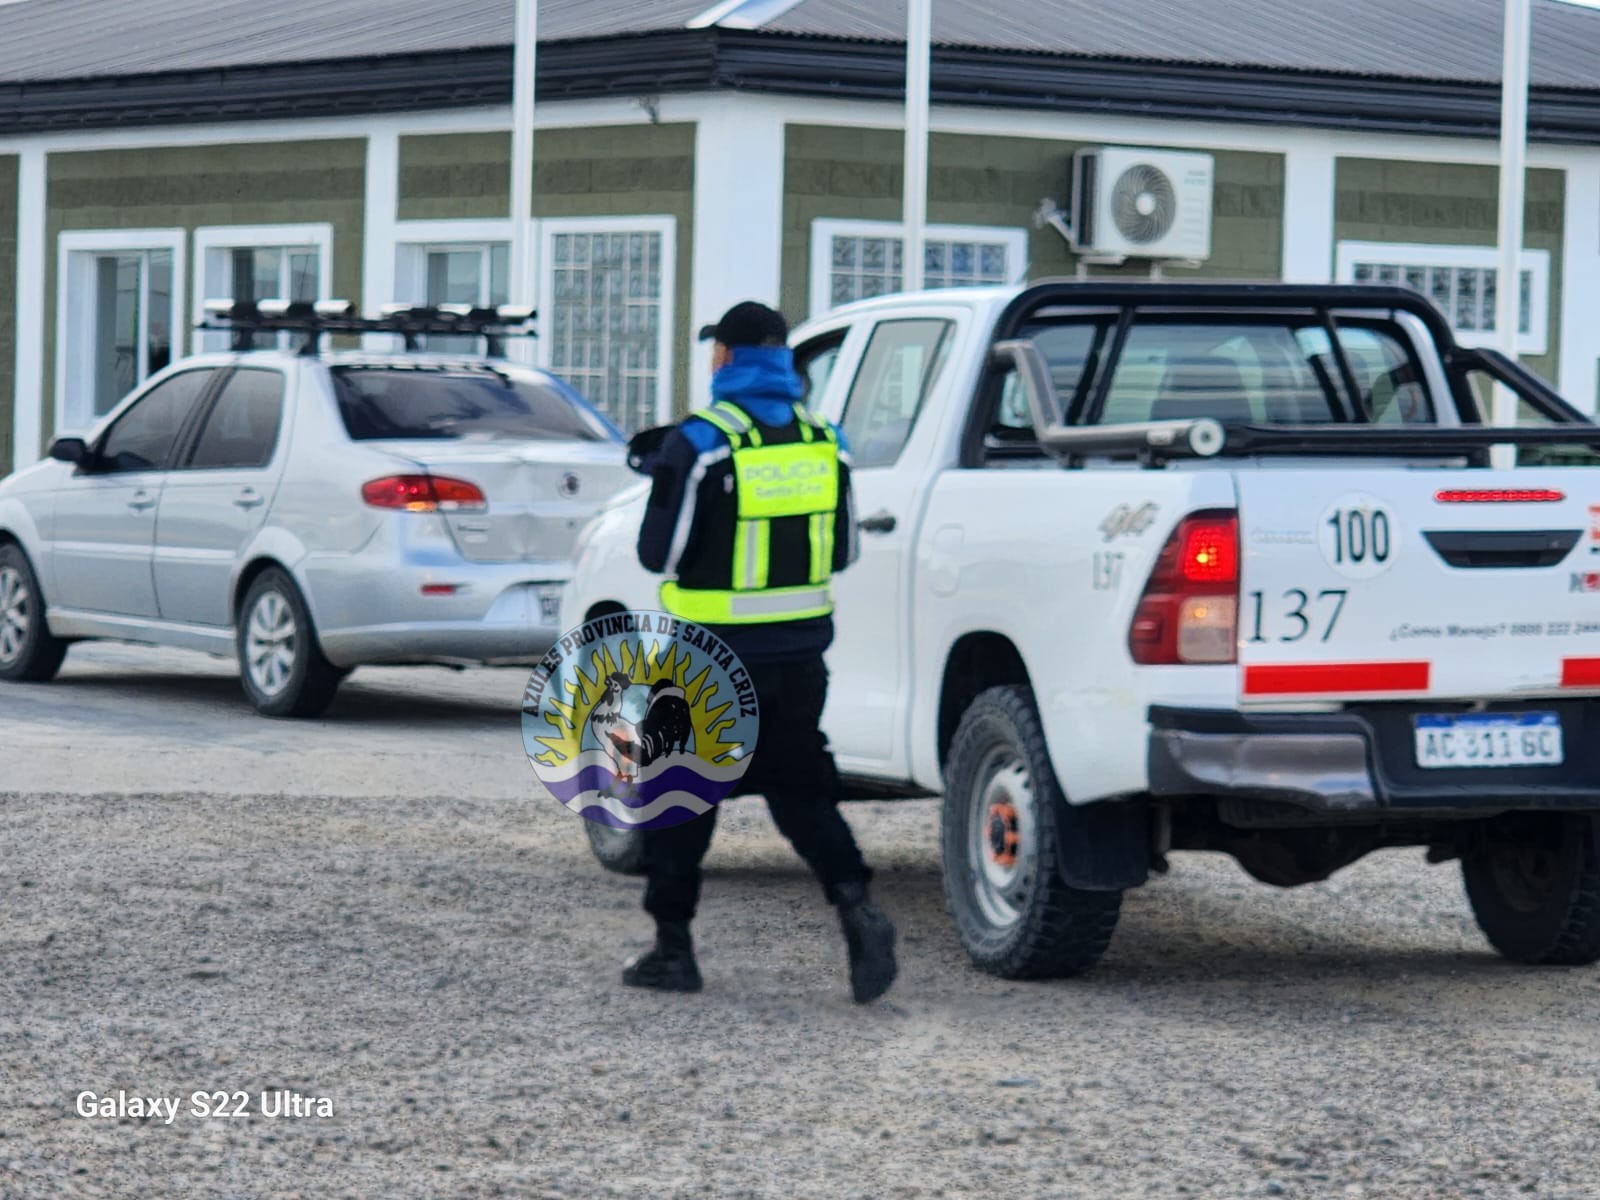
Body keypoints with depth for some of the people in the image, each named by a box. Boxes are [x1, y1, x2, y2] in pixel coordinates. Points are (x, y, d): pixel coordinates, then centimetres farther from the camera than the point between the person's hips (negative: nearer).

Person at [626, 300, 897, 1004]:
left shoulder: (700, 444, -13)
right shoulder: (825, 443, 4)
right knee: (800, 791, 11)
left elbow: (659, 553, -9)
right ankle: (856, 908, -11)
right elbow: (841, 553, 11)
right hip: (798, 655, 4)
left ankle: (673, 948, 13)